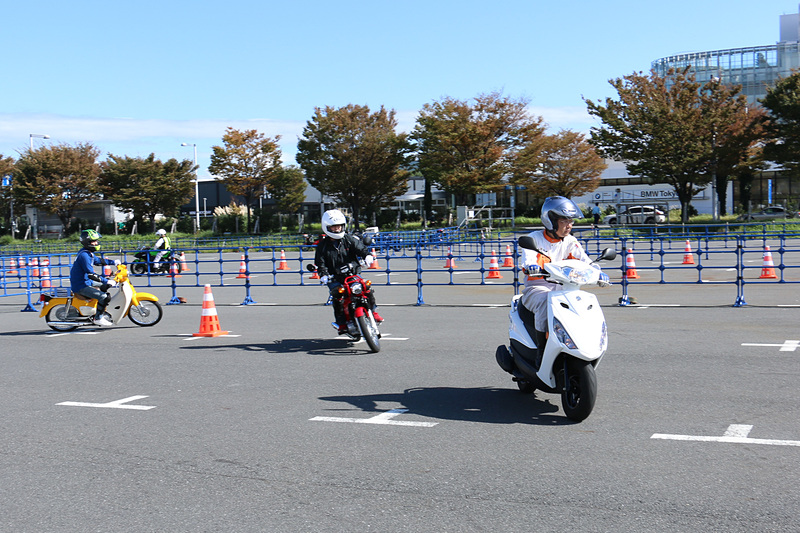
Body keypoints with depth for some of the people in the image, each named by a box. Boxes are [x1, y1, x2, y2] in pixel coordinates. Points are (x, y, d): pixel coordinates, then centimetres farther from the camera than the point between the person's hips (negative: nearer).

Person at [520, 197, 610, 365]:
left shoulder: (570, 242, 11)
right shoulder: (534, 238, 0)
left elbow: (584, 260, -3)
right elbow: (528, 259, -17)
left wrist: (597, 272, -23)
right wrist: (531, 266, -41)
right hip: (536, 288, -4)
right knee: (545, 303, -36)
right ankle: (541, 350, -26)